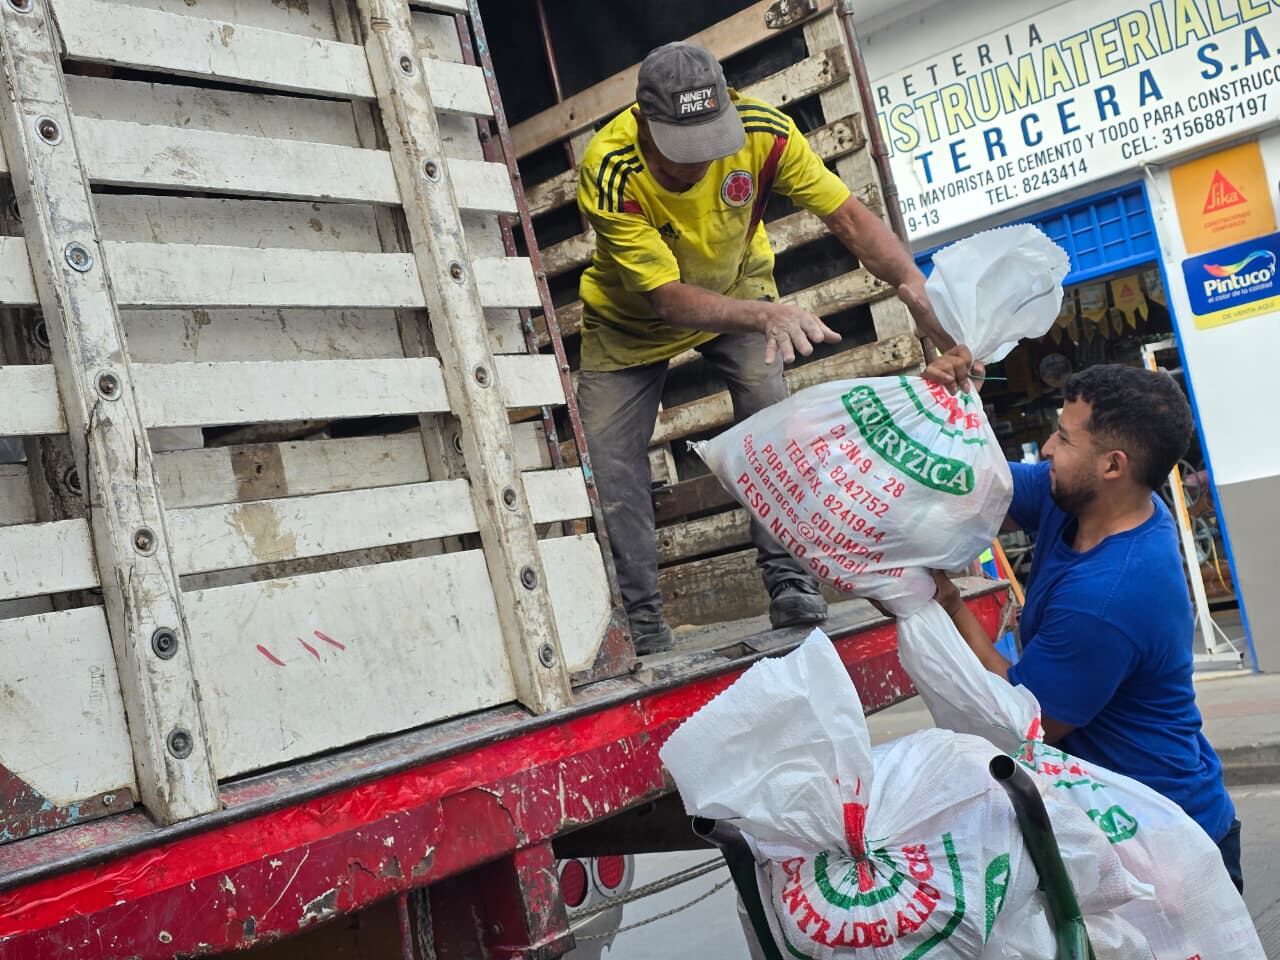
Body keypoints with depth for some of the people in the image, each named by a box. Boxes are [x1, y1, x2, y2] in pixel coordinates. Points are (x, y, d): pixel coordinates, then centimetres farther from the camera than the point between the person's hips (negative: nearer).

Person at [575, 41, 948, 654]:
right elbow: (669, 299, -38)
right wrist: (767, 315, -53)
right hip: (631, 316, -1)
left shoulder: (761, 132, -30)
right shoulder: (609, 177, -37)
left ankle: (788, 582, -9)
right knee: (611, 461, -7)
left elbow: (847, 216, -26)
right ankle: (643, 626, 6)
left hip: (736, 288, 1)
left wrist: (914, 284, -43)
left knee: (768, 413, -22)